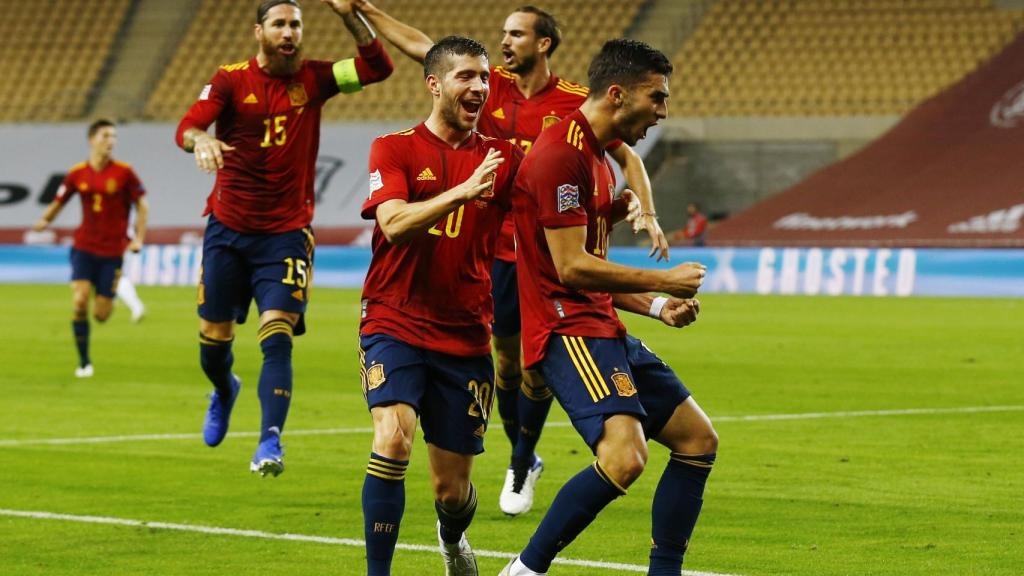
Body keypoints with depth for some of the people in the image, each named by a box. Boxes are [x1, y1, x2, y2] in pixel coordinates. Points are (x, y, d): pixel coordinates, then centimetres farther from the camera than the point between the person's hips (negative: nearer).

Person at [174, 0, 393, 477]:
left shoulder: (312, 79, 1)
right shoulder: (231, 80, -3)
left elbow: (378, 66, -7)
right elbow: (186, 127, -16)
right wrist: (201, 139, -40)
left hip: (285, 233, -1)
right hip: (227, 229, 1)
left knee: (277, 337, -17)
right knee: (213, 338, 10)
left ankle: (270, 443, -23)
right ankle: (224, 391, 44)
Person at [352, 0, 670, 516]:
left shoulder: (576, 103, -5)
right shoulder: (493, 87, 3)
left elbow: (627, 156, 2)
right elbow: (419, 46, 7)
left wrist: (647, 213, -11)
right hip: (498, 250, 3)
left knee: (538, 364, -4)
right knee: (507, 361, 8)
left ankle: (521, 469, 10)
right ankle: (523, 460, 25)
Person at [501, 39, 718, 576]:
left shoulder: (597, 157, 19)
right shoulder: (561, 153, -14)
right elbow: (570, 267, -19)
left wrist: (657, 306, 13)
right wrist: (663, 280, -10)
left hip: (602, 328, 11)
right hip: (568, 329, -11)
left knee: (698, 439, 9)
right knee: (624, 456, -26)